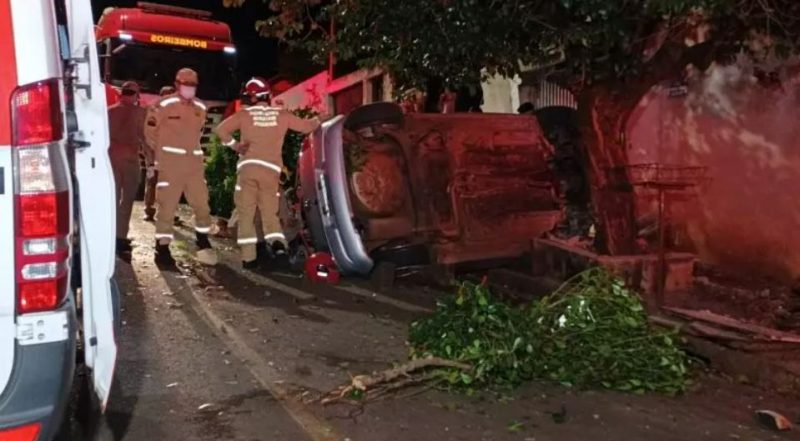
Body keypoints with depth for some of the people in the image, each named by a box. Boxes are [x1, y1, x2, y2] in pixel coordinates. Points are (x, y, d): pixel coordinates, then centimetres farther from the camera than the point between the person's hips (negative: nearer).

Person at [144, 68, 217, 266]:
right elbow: (150, 129, 0)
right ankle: (162, 249, 6)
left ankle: (203, 243, 23)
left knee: (201, 202, 8)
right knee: (167, 205, -2)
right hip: (171, 163, -5)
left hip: (194, 163, 6)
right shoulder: (164, 105, -8)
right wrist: (162, 150, 9)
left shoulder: (201, 108, 10)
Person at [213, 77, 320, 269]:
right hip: (271, 170, 1)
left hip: (248, 167, -1)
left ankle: (249, 257, 1)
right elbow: (306, 126, 19)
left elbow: (220, 129, 0)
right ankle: (276, 241, -18)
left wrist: (234, 144, 13)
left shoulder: (245, 114, 4)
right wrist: (316, 121, 40)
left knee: (246, 213, 5)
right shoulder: (281, 114, 8)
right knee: (270, 211, 10)